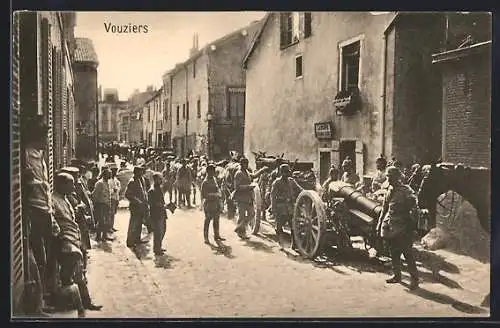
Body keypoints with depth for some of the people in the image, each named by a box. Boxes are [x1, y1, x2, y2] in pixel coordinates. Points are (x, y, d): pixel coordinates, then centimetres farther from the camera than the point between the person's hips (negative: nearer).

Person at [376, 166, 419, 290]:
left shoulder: (405, 190, -7)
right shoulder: (390, 191, 14)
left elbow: (413, 201, -25)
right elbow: (384, 209, 20)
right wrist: (380, 224, 18)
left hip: (402, 227, -7)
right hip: (390, 226, 7)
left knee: (407, 253, -5)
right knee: (394, 253, 13)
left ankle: (415, 278, 2)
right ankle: (397, 275, 25)